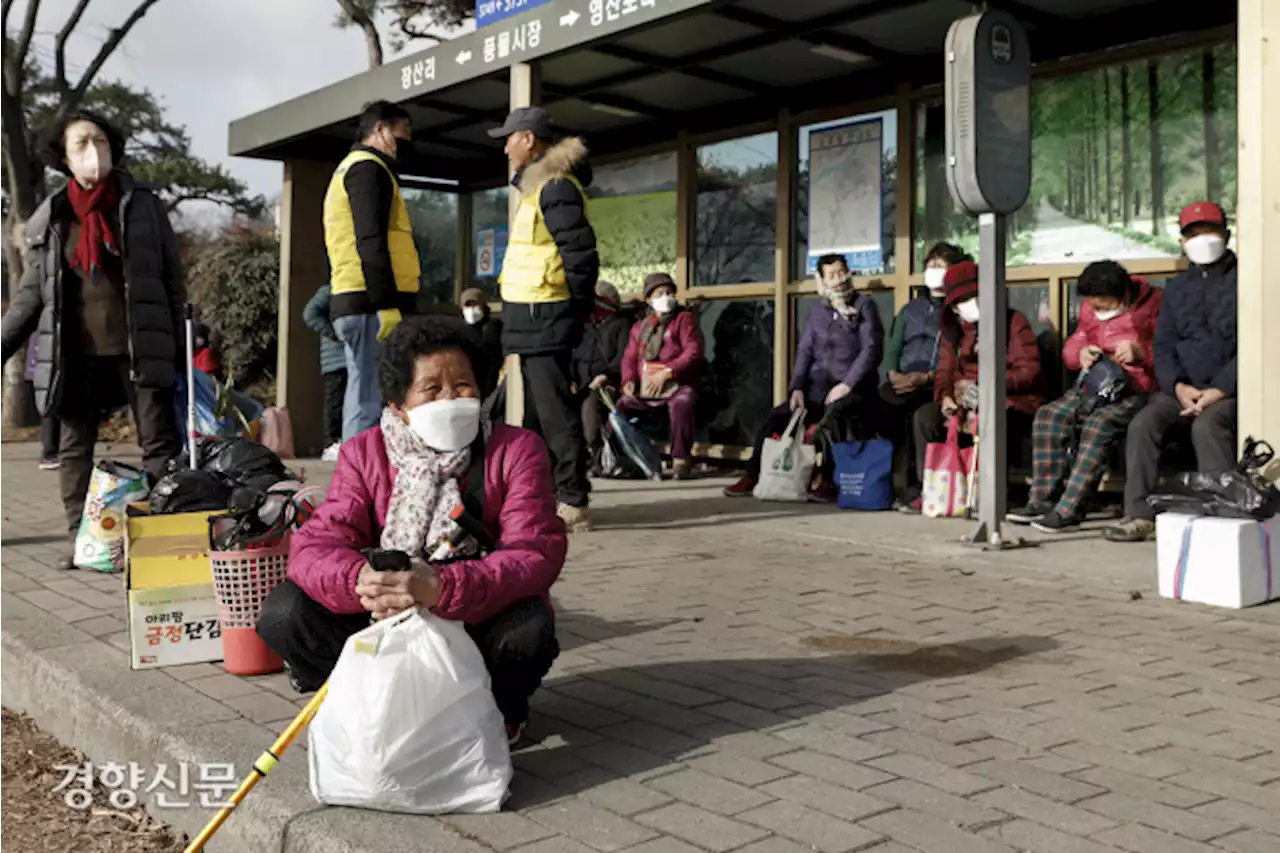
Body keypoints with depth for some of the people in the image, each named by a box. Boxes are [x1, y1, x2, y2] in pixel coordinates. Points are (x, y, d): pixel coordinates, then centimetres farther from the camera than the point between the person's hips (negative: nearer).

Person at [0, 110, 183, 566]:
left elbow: (172, 279, 5)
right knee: (74, 448, 6)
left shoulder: (144, 205, 4)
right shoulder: (48, 218, 7)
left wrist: (182, 346, 0)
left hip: (138, 347, -2)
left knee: (160, 443, -3)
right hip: (75, 352, 2)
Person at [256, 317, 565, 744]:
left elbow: (536, 553, -24)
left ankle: (501, 707, 1)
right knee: (284, 611, -18)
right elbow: (315, 543, -14)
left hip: (476, 626, -2)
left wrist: (440, 587, -42)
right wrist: (361, 580, -40)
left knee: (529, 625, -35)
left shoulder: (518, 450, -11)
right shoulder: (364, 454, -3)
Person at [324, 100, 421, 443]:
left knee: (363, 398, 11)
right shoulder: (369, 168, -4)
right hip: (372, 304, -10)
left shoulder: (348, 170, 28)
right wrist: (387, 304, -22)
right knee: (371, 401, -12)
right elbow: (371, 240, -17)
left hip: (352, 303, 10)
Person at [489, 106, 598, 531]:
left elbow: (581, 254, -20)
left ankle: (573, 503, -4)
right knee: (536, 413, 16)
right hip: (531, 319, 11)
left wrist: (577, 309, -14)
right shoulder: (538, 185, 19)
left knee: (554, 412, -8)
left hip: (545, 319, -11)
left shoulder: (555, 187, -14)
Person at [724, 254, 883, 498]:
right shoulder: (817, 311, 15)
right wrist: (797, 388, -3)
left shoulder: (864, 305, 0)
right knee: (776, 417, -9)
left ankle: (830, 481, -29)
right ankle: (753, 476, 2)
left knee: (834, 413, -37)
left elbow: (872, 349, -9)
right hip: (818, 389, 5)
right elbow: (805, 351, 12)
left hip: (854, 389, -5)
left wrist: (846, 385, -16)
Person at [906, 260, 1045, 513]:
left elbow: (1029, 370, -11)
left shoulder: (1012, 321, -3)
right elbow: (945, 373, 11)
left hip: (1012, 402, -5)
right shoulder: (952, 331, 14)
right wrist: (946, 397, -12)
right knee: (924, 416, -17)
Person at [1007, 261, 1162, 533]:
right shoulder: (1091, 308, 13)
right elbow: (1072, 345, 21)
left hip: (1138, 391, -7)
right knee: (1049, 416, -16)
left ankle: (1068, 510, -34)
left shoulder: (1154, 305, -6)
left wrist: (1140, 353, -26)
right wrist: (1081, 353, -4)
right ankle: (1042, 501, -17)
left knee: (1099, 423, -34)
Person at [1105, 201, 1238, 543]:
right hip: (1183, 389, 5)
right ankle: (1140, 515, -20)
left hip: (1231, 389, -4)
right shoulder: (1176, 288, 20)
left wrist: (1219, 390, -17)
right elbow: (1163, 346, 12)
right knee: (1143, 424, -20)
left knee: (1207, 425, -34)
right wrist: (1179, 387, -8)